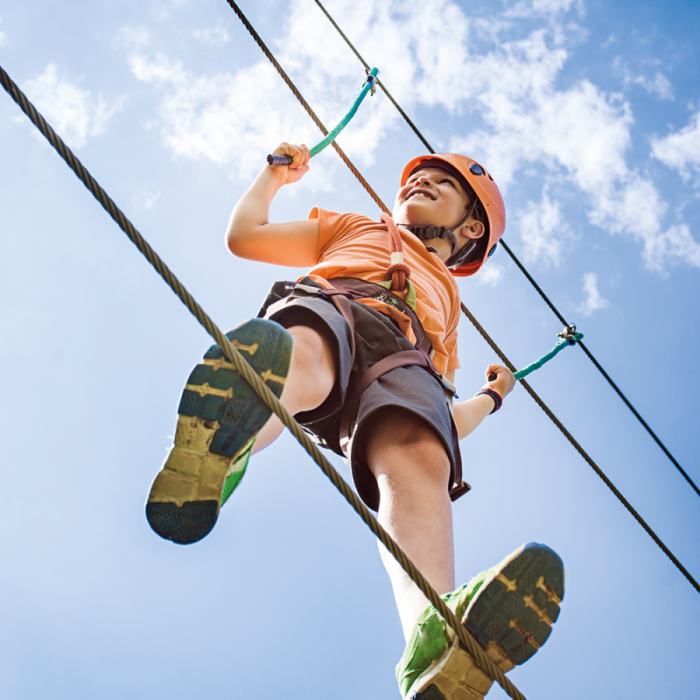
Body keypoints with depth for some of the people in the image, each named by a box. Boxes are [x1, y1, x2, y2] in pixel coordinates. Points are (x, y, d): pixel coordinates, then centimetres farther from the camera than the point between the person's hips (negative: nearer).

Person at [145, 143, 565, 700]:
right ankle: (207, 464, -72)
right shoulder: (356, 229, 42)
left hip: (404, 361, 1)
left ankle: (438, 636, -65)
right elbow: (243, 235, 35)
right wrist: (278, 174, 45)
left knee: (420, 457, -36)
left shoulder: (447, 301, 44)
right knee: (301, 356, -41)